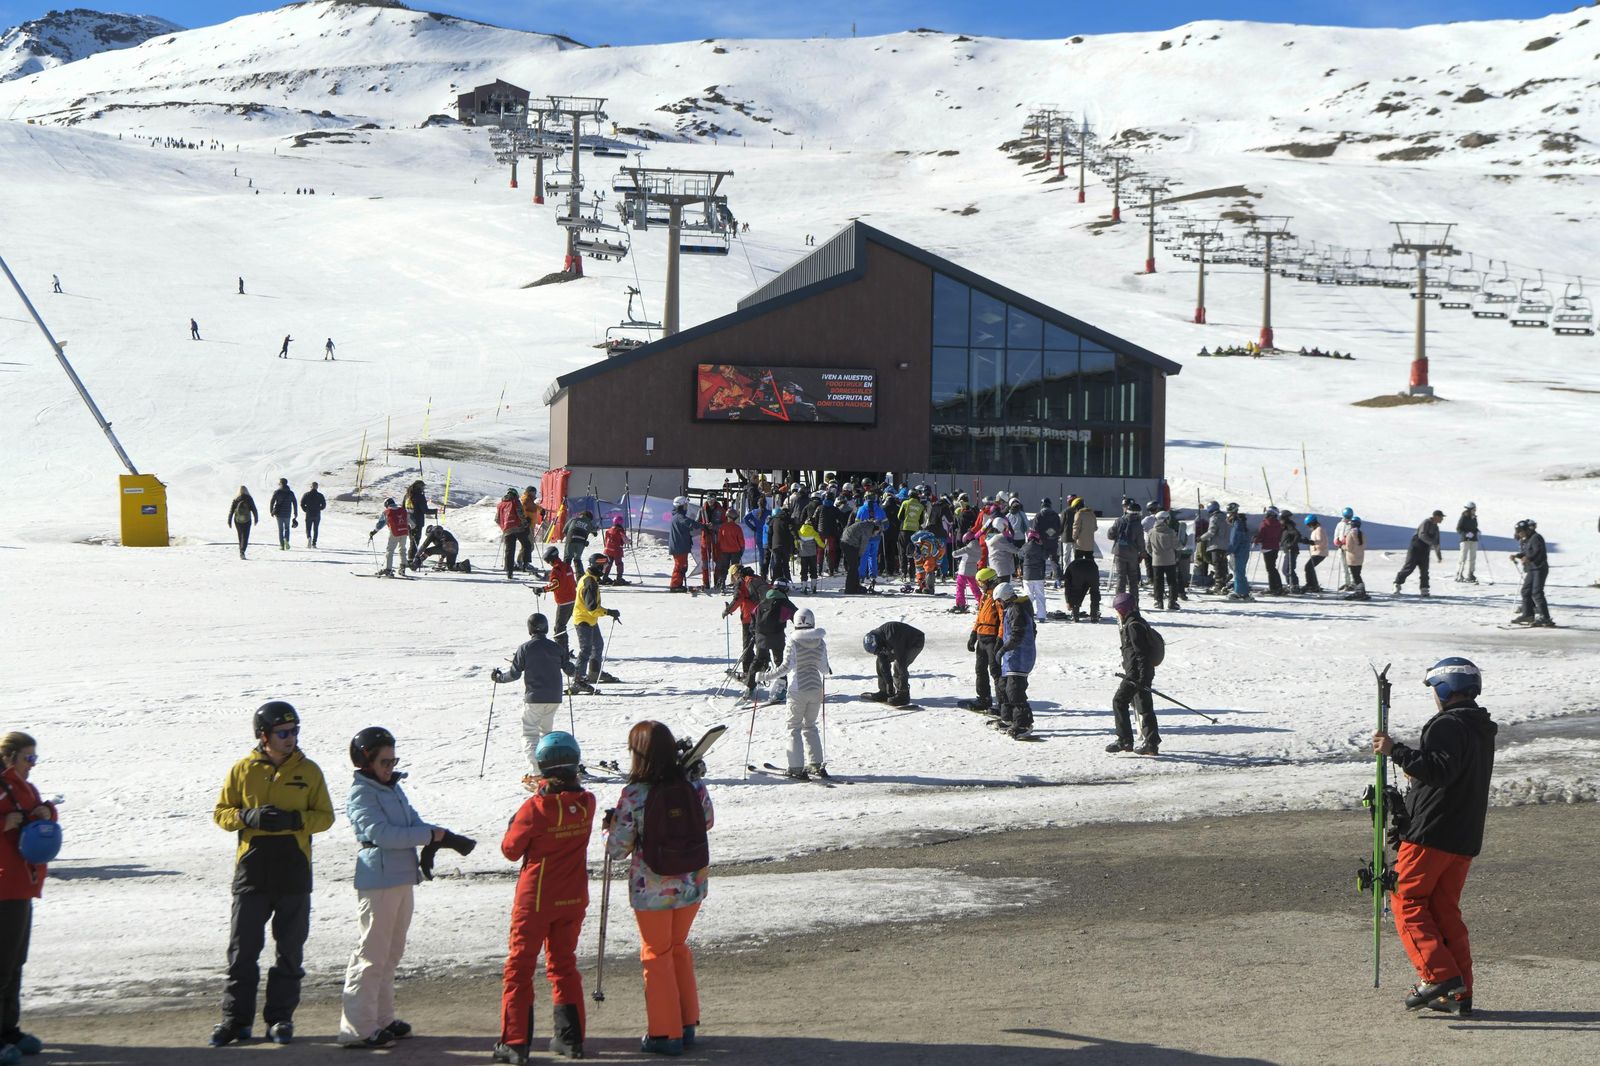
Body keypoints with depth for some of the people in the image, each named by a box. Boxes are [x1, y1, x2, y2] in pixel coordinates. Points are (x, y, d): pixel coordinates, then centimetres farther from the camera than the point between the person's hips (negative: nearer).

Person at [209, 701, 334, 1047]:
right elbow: (221, 813, 6)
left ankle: (280, 1017, 16)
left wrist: (294, 819, -15)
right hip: (252, 871, -1)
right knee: (243, 947, 0)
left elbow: (325, 816, 4)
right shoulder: (243, 770, 3)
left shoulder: (308, 771, 4)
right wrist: (247, 816, -15)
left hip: (294, 873, 1)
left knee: (290, 950, 6)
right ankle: (235, 1018, 8)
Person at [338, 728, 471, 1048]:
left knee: (392, 952, 14)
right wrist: (430, 835, -17)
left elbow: (414, 822, 12)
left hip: (403, 879, 9)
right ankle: (356, 1028, -5)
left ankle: (382, 1019, 23)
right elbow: (381, 833, -20)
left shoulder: (393, 788, 17)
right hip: (378, 881, -9)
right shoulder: (360, 794, -10)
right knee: (372, 954, -8)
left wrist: (448, 838, -6)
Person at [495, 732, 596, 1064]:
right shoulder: (586, 803, -7)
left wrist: (512, 825, 8)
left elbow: (511, 850, -8)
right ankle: (571, 1037, 20)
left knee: (520, 967, 6)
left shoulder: (535, 807, -20)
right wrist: (543, 792, 14)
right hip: (573, 899, 5)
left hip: (535, 900, -4)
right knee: (564, 964, 19)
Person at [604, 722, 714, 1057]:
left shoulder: (633, 796, -19)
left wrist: (610, 827, 7)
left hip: (652, 890, -4)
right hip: (693, 884, 4)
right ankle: (687, 1025, 30)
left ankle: (665, 1034, 19)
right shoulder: (694, 786, -8)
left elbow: (618, 849, -13)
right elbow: (708, 822, 11)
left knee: (657, 954, 13)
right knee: (679, 947, 24)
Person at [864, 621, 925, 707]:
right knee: (881, 661, 2)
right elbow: (884, 664, -10)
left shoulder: (892, 637, -39)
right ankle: (884, 692, 9)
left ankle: (903, 695, -14)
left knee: (898, 666, -25)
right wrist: (889, 683, -12)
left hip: (916, 643, -8)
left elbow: (901, 659, -36)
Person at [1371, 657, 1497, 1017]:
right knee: (1445, 909, 12)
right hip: (1465, 838, 9)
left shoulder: (1447, 725, -12)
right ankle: (1459, 993, 8)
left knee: (1406, 900, -1)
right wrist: (1417, 771, 26)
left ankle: (1439, 975, -12)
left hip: (1431, 833, -9)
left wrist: (1396, 751, -25)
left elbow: (1441, 770, -26)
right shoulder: (1483, 730, 18)